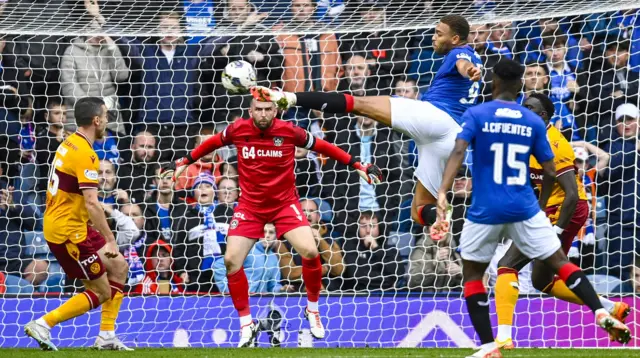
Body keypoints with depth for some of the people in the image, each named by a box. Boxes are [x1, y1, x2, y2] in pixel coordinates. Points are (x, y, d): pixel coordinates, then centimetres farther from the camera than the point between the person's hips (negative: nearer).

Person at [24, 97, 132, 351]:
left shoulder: (68, 144, 9)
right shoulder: (86, 155, -20)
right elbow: (92, 204, -26)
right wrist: (110, 240, -23)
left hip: (56, 223, 10)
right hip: (68, 231, -10)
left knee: (119, 267, 15)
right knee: (101, 293, -1)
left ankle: (107, 337, 16)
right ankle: (43, 324, -3)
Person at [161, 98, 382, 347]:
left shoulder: (289, 132, -13)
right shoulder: (238, 130, -9)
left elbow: (323, 147, 0)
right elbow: (212, 143, 12)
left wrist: (357, 166, -1)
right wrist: (184, 162, 18)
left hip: (285, 203, -1)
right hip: (250, 205, 1)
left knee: (309, 252, -19)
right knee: (231, 260, -10)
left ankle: (313, 310, 9)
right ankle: (246, 324, 8)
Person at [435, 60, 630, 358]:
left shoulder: (475, 115, -3)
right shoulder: (534, 122, 5)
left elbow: (458, 153, -18)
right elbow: (549, 172, 6)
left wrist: (442, 192, -26)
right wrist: (541, 206, 23)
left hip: (485, 211, -2)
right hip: (524, 209, 2)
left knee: (472, 274, 14)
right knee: (559, 262, 10)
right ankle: (601, 314, -10)